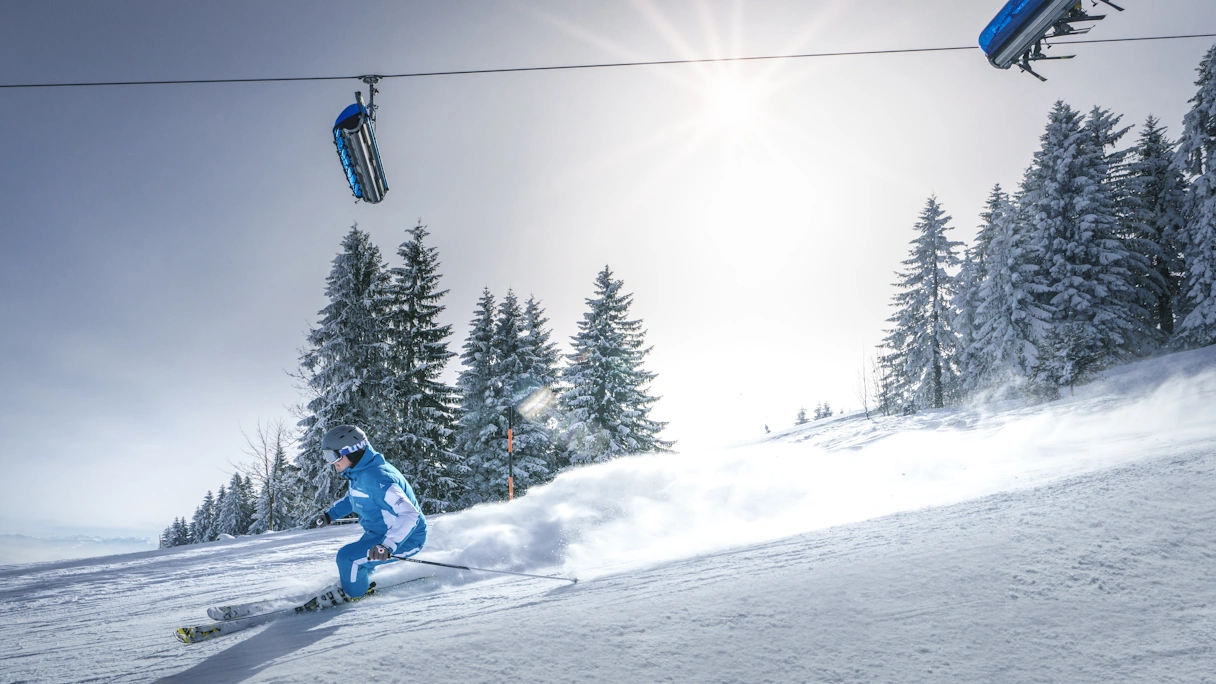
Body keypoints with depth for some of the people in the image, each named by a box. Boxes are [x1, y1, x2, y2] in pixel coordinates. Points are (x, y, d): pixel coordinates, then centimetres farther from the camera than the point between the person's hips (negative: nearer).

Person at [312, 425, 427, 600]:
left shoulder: (375, 479, -31)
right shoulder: (359, 473, 0)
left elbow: (409, 514, -38)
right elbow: (353, 497, 25)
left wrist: (388, 546, -47)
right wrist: (330, 514, 14)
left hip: (405, 539, -10)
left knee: (348, 557, -19)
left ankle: (355, 597, 6)